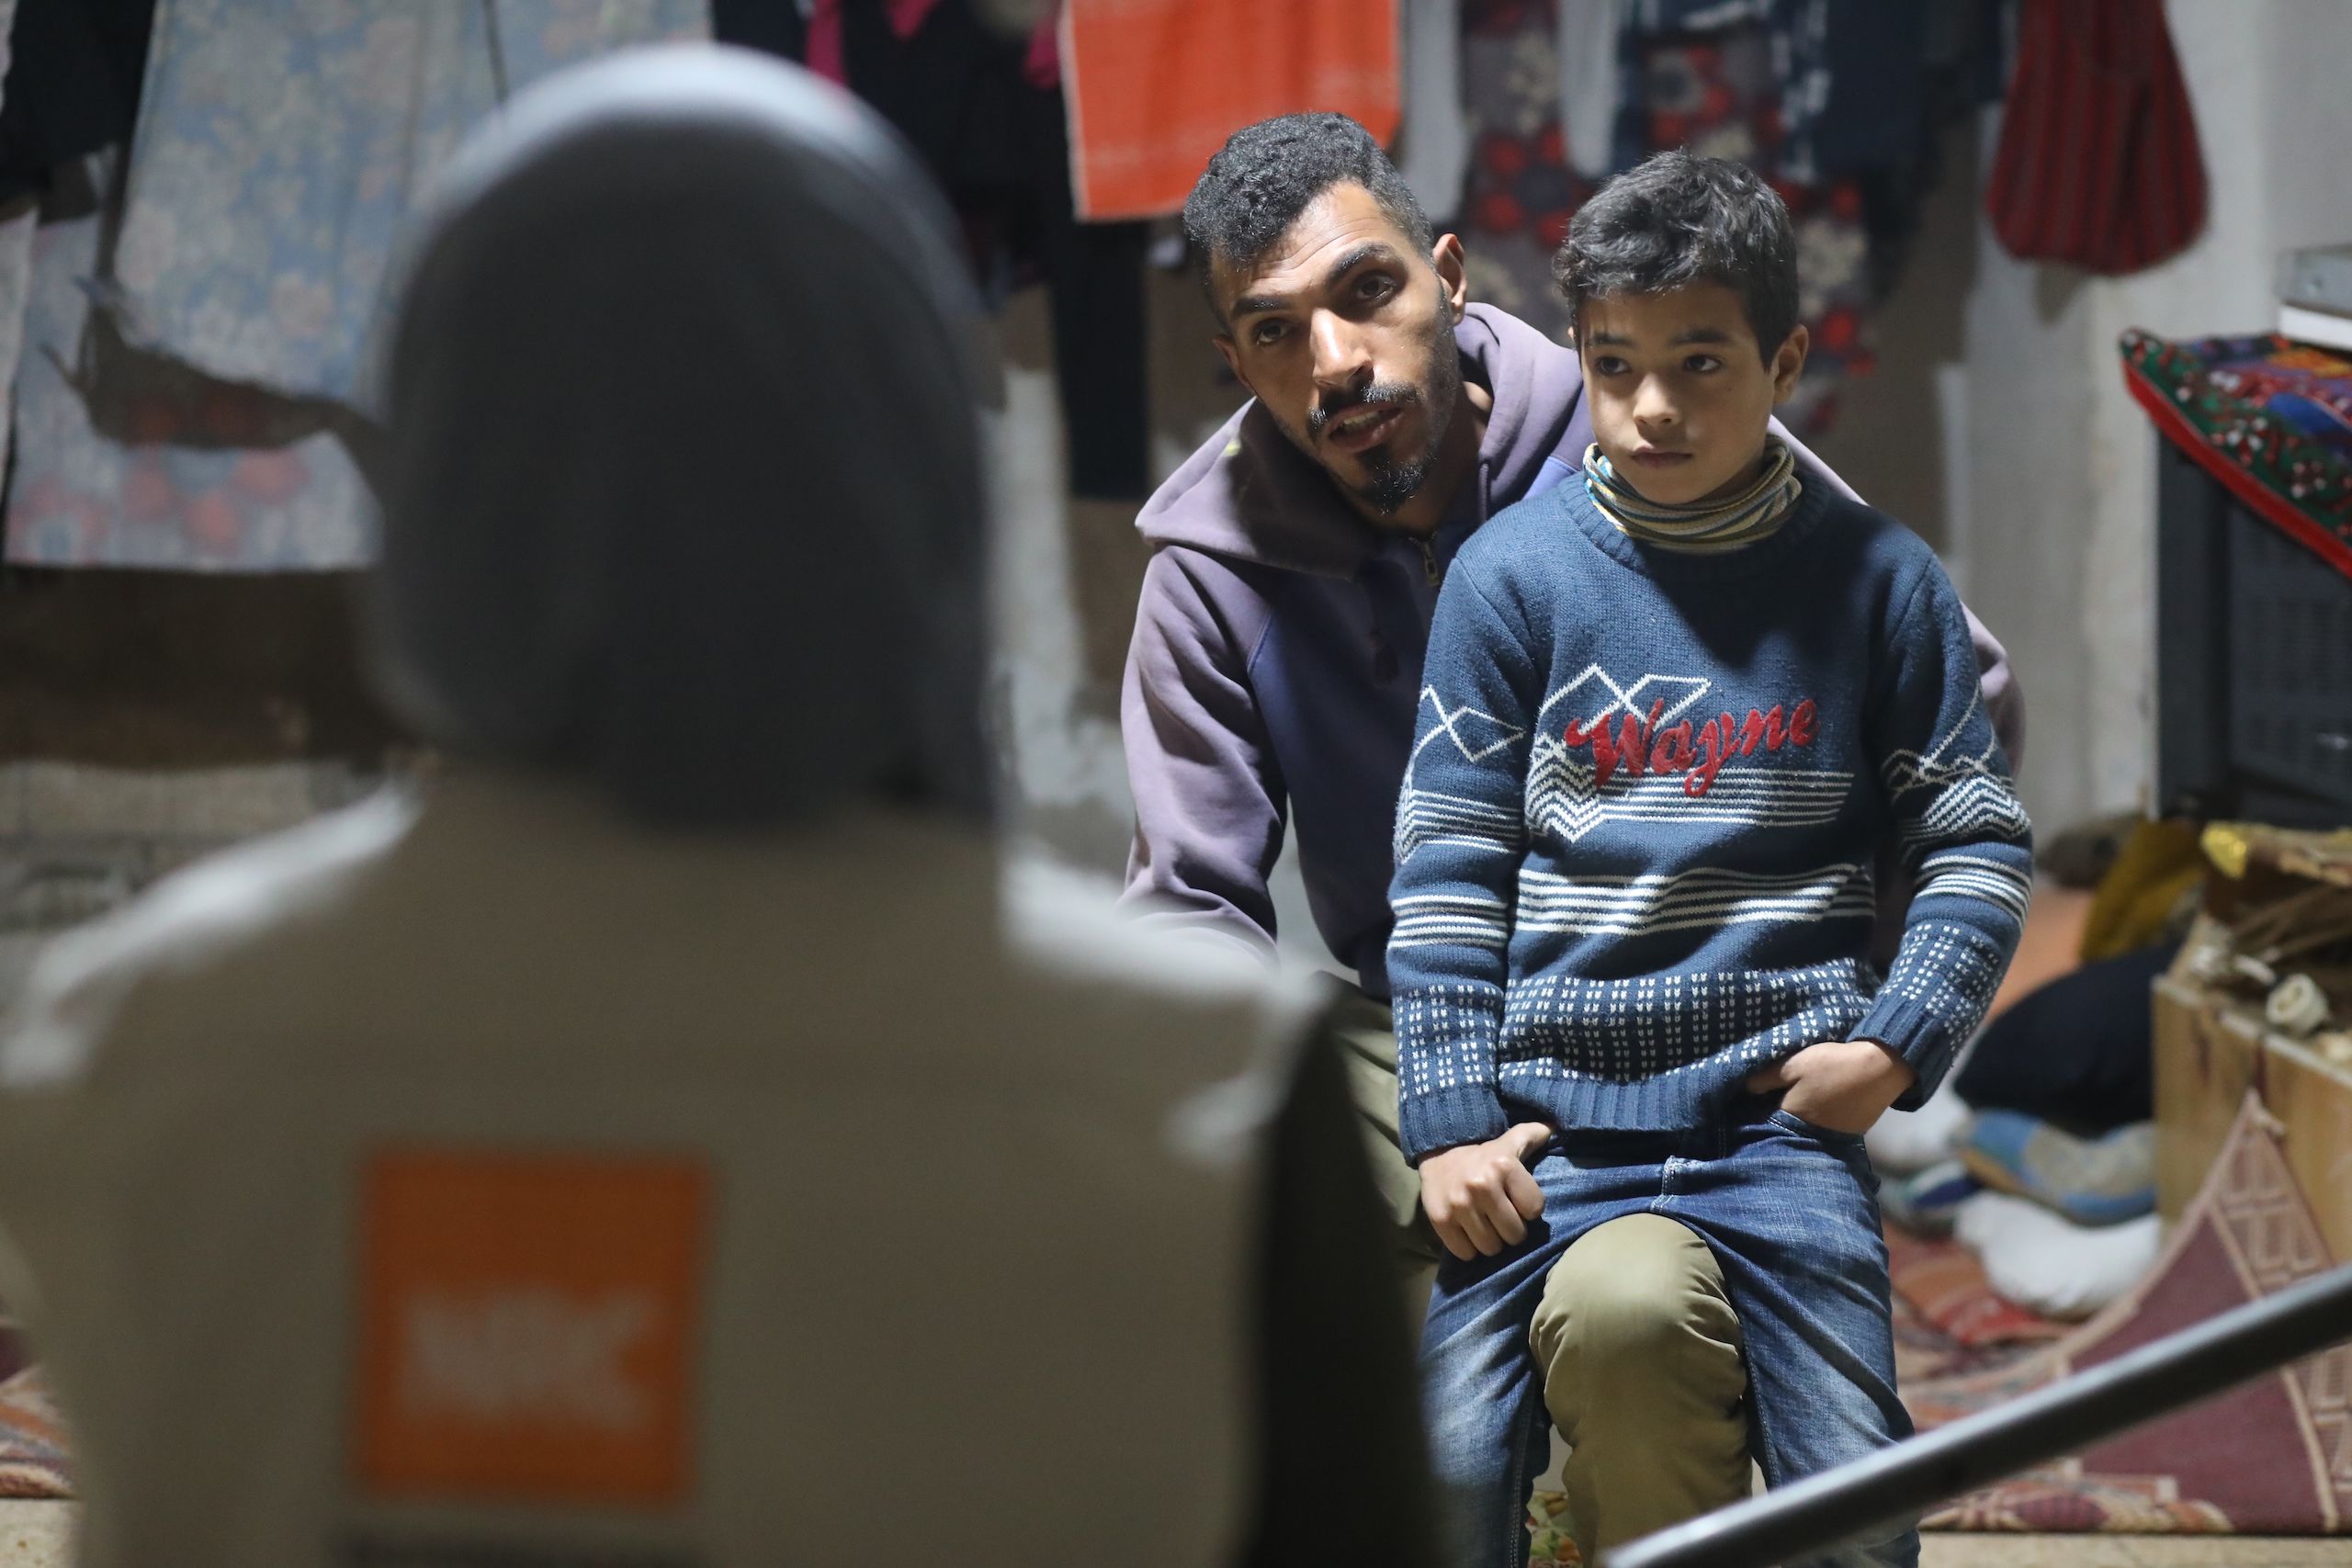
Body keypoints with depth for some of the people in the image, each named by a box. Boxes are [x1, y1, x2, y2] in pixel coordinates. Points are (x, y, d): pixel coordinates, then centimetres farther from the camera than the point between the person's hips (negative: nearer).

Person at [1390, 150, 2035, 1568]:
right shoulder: (1512, 575, 2)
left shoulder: (1875, 578, 3)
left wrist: (1901, 1043, -5)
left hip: (1781, 1110, 0)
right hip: (1549, 1115, 0)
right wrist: (1452, 1117, -4)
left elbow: (1980, 841, 9)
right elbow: (1447, 866, 3)